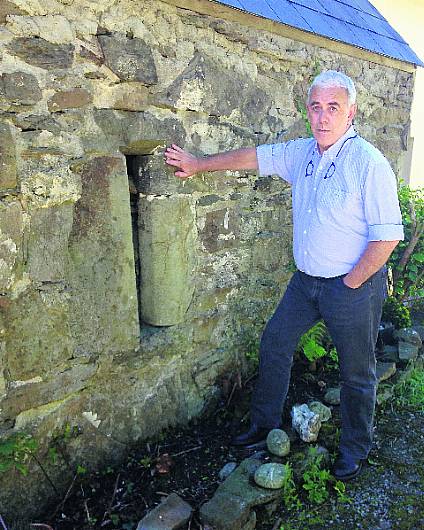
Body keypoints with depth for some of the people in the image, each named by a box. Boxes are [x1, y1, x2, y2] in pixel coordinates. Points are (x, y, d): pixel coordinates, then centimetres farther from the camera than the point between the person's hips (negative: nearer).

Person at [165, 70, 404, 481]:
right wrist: (197, 164, 17)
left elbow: (387, 235, -19)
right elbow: (253, 157, 14)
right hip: (306, 280, 7)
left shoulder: (368, 163, -18)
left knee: (356, 373, 10)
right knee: (274, 343, 14)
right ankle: (265, 424, 34)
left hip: (354, 285, -6)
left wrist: (350, 284, -15)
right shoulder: (302, 152, 3)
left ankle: (355, 448, 35)